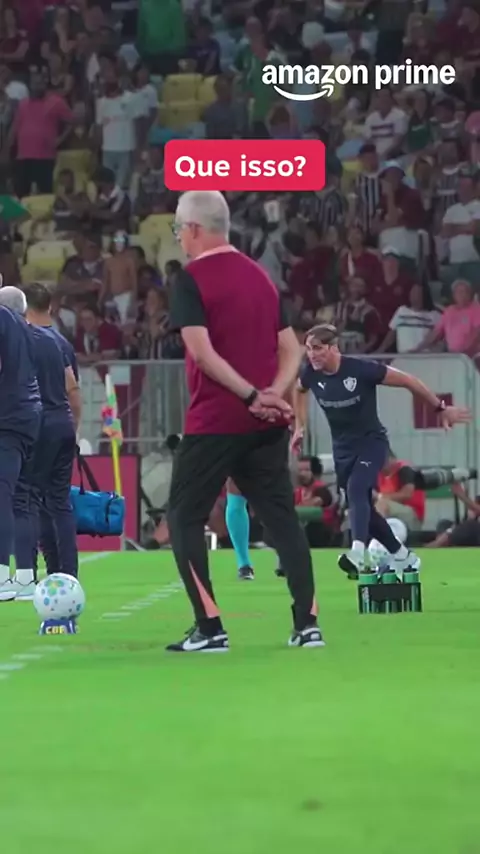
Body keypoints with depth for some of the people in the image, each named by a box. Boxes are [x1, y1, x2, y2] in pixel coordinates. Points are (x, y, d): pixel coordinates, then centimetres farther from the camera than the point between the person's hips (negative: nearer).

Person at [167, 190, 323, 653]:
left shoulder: (192, 279, -8)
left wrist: (252, 396, -16)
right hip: (267, 425, 6)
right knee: (281, 517, 9)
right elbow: (291, 350, 10)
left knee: (185, 518, 4)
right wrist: (274, 395, -4)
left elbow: (202, 352, -18)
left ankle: (209, 628, -4)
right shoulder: (260, 276, 13)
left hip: (214, 423, -6)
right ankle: (307, 623, 1)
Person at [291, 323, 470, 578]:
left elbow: (407, 380, -13)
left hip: (371, 442, -6)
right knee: (362, 506, 12)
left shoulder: (361, 369, -24)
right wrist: (300, 427, 17)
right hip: (343, 447, 6)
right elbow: (299, 391, 17)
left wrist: (440, 408, -7)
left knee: (356, 490, -31)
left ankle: (358, 553, -45)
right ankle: (403, 556, 31)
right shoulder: (311, 373, -11)